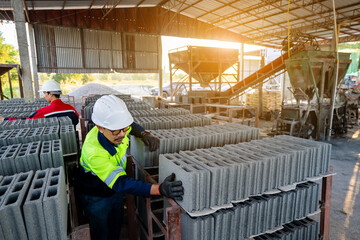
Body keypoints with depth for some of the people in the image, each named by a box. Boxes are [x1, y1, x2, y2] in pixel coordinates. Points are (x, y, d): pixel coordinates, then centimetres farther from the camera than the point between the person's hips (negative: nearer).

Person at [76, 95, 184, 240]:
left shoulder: (116, 130, -22)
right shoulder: (94, 153, -41)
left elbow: (132, 125, 3)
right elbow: (121, 183, -45)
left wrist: (145, 135, -19)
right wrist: (160, 189, -56)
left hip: (114, 190, 6)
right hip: (96, 197, -6)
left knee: (116, 228, 25)